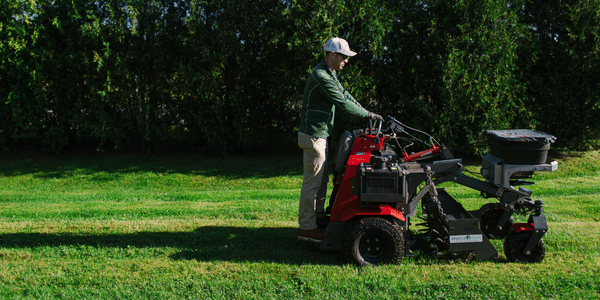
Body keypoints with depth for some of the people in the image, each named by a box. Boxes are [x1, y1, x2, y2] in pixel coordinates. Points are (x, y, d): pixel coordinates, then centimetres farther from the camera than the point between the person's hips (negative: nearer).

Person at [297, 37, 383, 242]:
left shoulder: (330, 73, 13)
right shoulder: (321, 76, -21)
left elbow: (345, 94, 18)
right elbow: (342, 103, -22)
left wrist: (366, 113, 9)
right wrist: (368, 115, -13)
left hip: (320, 135, 10)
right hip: (313, 136, -10)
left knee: (322, 179, 17)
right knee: (312, 181, -4)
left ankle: (318, 217, 29)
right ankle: (306, 228, 4)